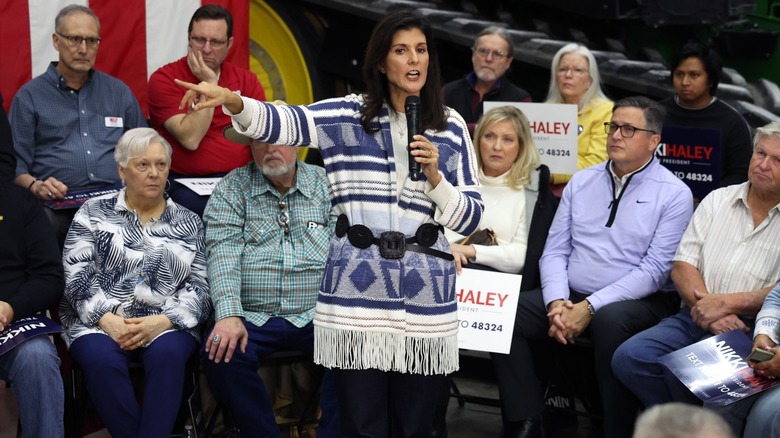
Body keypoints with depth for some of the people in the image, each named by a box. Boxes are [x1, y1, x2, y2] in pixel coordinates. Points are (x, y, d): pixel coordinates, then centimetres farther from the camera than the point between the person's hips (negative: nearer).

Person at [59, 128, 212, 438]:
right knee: (102, 360, -33)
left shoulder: (188, 222, 14)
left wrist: (161, 321, -13)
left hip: (166, 324, 0)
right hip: (100, 322, 0)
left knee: (168, 354, -33)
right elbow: (77, 277, 2)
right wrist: (107, 319, -14)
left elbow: (200, 287, 4)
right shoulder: (93, 214, 12)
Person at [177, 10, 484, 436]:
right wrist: (233, 101, -28)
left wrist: (434, 178, -9)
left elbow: (470, 218, 8)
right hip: (356, 293, -1)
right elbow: (283, 122, -11)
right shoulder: (348, 115, 5)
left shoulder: (451, 127, 9)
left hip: (425, 294, 2)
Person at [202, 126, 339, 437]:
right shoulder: (232, 187, 7)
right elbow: (223, 251, -5)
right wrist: (228, 314, -20)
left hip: (315, 316, 1)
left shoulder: (325, 183, 9)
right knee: (221, 354, -28)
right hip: (252, 316, 0)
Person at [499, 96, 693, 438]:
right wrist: (558, 303, -11)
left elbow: (654, 270, -11)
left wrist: (590, 307, -19)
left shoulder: (674, 195, -3)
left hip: (639, 302, -5)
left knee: (610, 320, -37)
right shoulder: (581, 182, 12)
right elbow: (555, 252, 9)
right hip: (571, 296, 5)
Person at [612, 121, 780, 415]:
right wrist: (706, 308, -10)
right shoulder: (717, 200, 14)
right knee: (628, 358, -19)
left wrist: (726, 303, -17)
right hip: (696, 317, 5)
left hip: (750, 329, -5)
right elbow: (683, 266, 7)